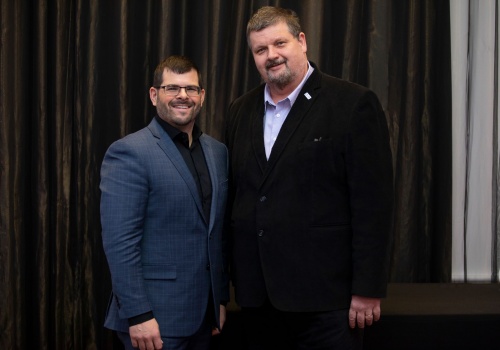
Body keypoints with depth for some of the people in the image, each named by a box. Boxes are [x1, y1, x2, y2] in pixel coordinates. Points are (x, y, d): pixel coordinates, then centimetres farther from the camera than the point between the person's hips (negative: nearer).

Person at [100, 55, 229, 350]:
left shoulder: (218, 151, 10)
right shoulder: (129, 153, -11)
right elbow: (119, 242, -16)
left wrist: (222, 297, 12)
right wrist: (138, 315, -19)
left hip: (205, 313, 6)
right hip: (157, 316, -6)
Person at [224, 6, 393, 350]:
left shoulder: (354, 103, -7)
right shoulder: (240, 111, 11)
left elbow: (373, 203, -10)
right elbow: (234, 194, 14)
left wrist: (368, 289, -12)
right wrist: (233, 276, 11)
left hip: (325, 296, -5)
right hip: (257, 295, 5)